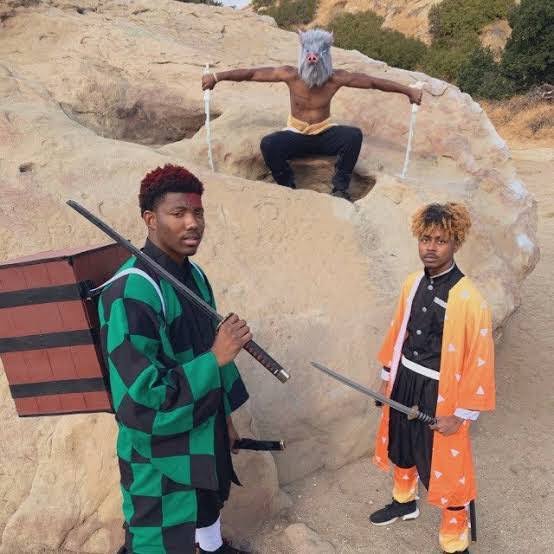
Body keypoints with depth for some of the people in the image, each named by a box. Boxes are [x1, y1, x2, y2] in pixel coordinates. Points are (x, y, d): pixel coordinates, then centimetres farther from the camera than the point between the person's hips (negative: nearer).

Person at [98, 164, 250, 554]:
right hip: (159, 450, -8)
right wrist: (215, 358, -28)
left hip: (203, 430, 8)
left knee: (208, 500, 31)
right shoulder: (130, 294, -29)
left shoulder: (192, 273, -2)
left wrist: (224, 416, 14)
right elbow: (144, 392, -30)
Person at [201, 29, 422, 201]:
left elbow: (373, 81, -8)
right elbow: (251, 73, -10)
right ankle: (288, 189, -11)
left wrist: (408, 90, -6)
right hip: (296, 136, -1)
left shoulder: (337, 78, -14)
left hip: (325, 135, 1)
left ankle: (340, 188, -14)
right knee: (268, 145, -31)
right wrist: (217, 76, -10)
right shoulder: (290, 75, -16)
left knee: (354, 135, -28)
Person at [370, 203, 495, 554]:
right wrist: (388, 378, 14)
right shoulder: (413, 284, -3)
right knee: (402, 448, 25)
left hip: (441, 392, -6)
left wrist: (461, 415, -13)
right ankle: (405, 501, 53)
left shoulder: (469, 299, -22)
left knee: (446, 465, 9)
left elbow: (479, 362, -17)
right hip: (405, 383, 6)